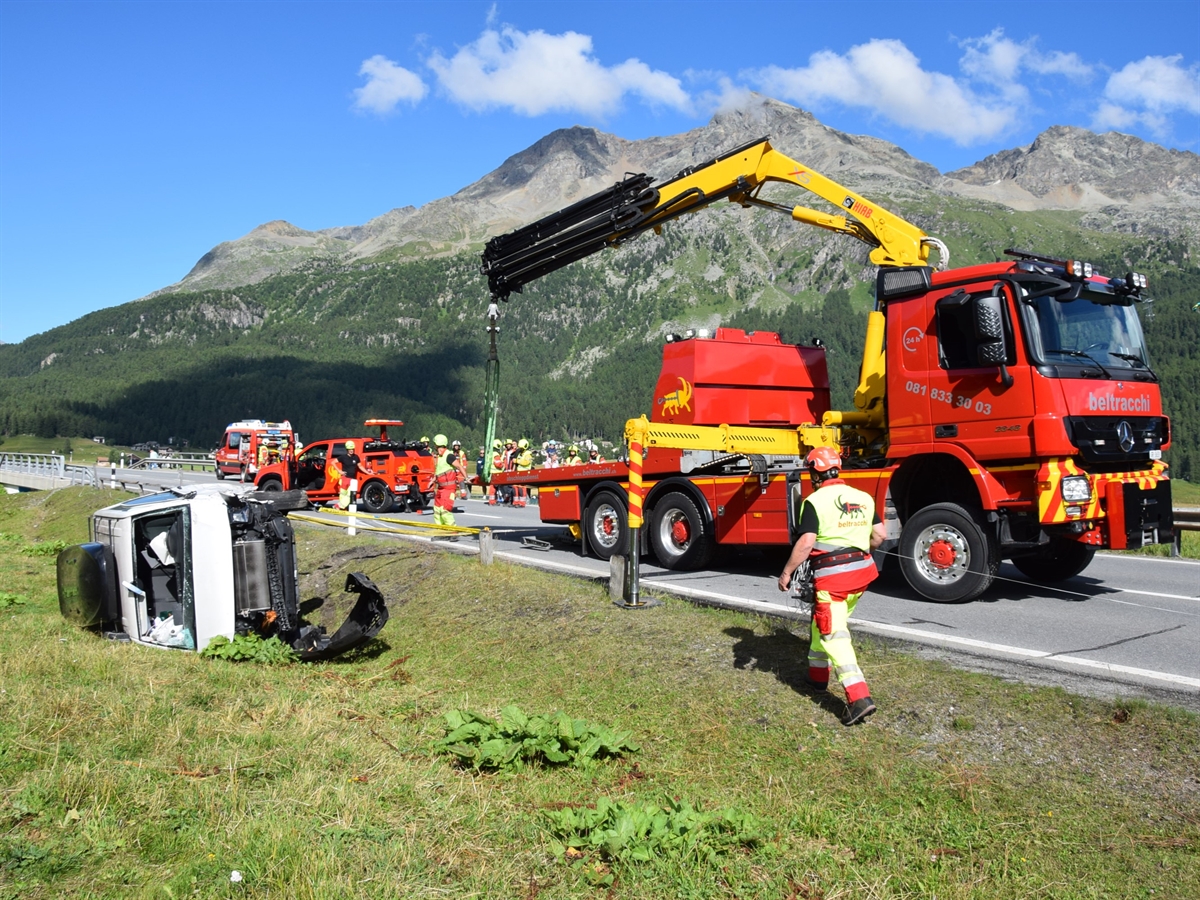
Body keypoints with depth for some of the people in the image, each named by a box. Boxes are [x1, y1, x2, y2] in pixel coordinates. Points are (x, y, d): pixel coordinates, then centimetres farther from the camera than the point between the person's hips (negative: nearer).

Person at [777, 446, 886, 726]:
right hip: (861, 570, 7)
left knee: (834, 635, -6)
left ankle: (860, 698, -17)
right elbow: (880, 535, 11)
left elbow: (806, 543, -17)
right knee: (822, 621, 25)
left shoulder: (814, 501, -9)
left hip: (832, 575, -7)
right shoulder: (863, 497, 9)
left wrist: (787, 573, -8)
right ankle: (817, 673, 37)